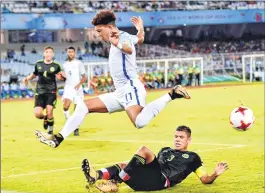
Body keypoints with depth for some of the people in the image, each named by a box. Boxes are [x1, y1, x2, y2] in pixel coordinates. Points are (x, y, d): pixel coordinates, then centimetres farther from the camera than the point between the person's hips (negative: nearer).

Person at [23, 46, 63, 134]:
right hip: (40, 92, 2)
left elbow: (59, 77, 10)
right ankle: (45, 118, 27)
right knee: (37, 113, -10)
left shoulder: (56, 66, 0)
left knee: (49, 112, -15)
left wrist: (60, 76, -13)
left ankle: (50, 130, 11)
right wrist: (27, 78, 3)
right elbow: (34, 74, 21)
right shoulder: (38, 64, 6)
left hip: (51, 92, -2)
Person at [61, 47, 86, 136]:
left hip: (77, 88, -2)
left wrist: (79, 84, -18)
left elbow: (84, 77, 0)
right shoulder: (65, 65, 13)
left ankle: (76, 128, 14)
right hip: (68, 88, 2)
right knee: (66, 106, -21)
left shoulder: (79, 63, 2)